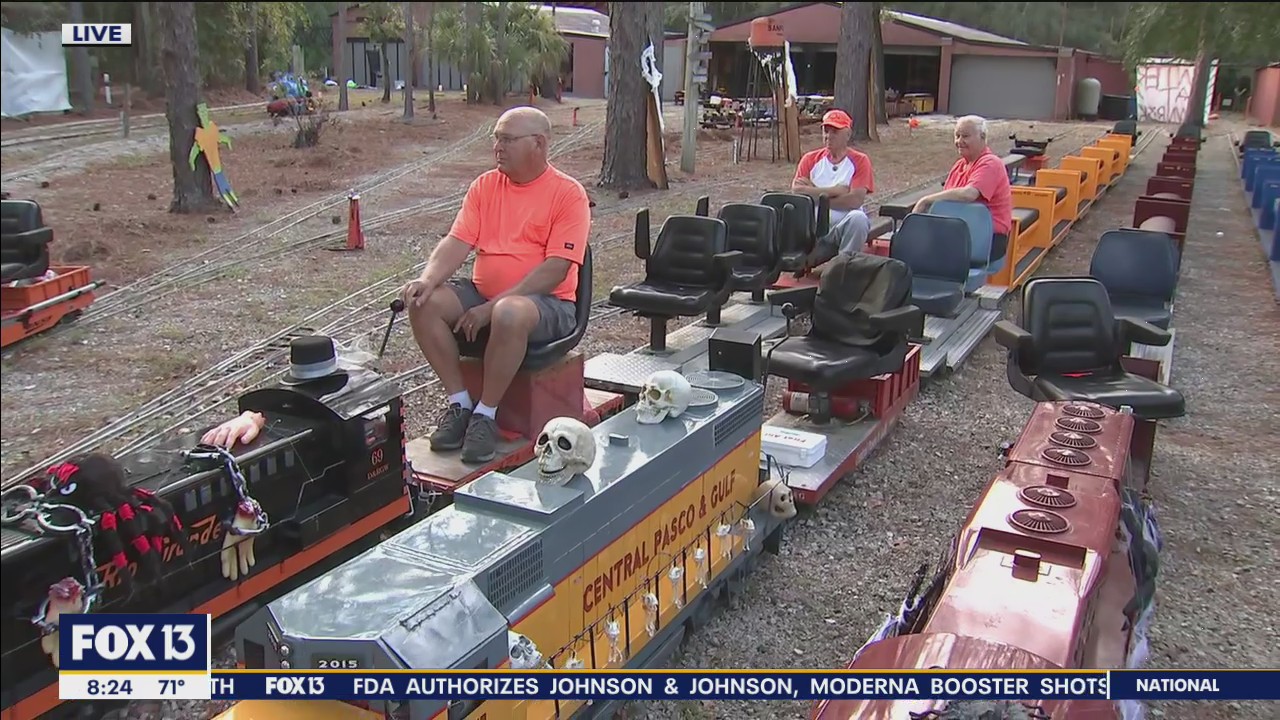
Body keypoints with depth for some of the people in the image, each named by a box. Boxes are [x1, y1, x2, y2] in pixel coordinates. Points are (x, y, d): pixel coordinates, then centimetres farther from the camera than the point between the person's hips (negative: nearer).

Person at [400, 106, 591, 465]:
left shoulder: (568, 193, -8)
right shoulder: (484, 185, 10)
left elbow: (556, 268, -17)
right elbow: (457, 242, 1)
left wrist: (493, 306, -22)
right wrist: (428, 279, -20)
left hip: (546, 303, -6)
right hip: (482, 293, 6)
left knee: (510, 313, -38)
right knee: (424, 302, -18)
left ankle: (485, 414, -19)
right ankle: (459, 402, -8)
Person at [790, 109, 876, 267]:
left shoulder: (859, 161, 4)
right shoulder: (810, 159, 12)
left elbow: (855, 200, -11)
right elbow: (796, 191, -3)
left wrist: (816, 194, -5)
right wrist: (835, 191, -7)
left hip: (845, 225, -1)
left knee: (858, 218, -34)